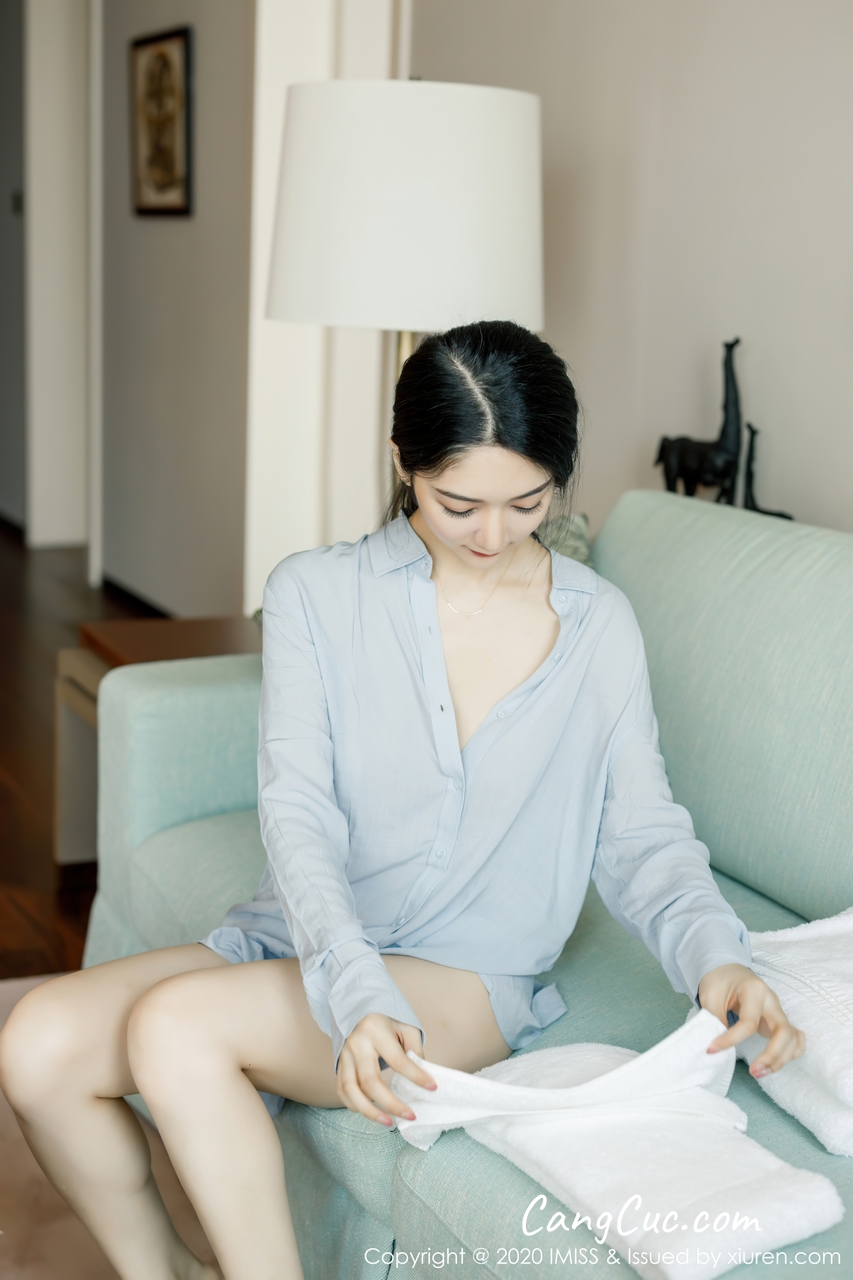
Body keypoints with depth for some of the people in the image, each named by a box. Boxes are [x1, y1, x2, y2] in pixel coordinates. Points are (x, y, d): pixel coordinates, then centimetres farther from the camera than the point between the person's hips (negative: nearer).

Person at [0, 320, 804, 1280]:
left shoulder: (599, 626, 1)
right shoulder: (315, 594, -2)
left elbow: (642, 833, 1)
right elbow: (297, 814, -12)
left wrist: (714, 956, -21)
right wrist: (358, 994, -29)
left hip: (467, 982, -2)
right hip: (305, 943, 3)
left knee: (176, 1025, -28)